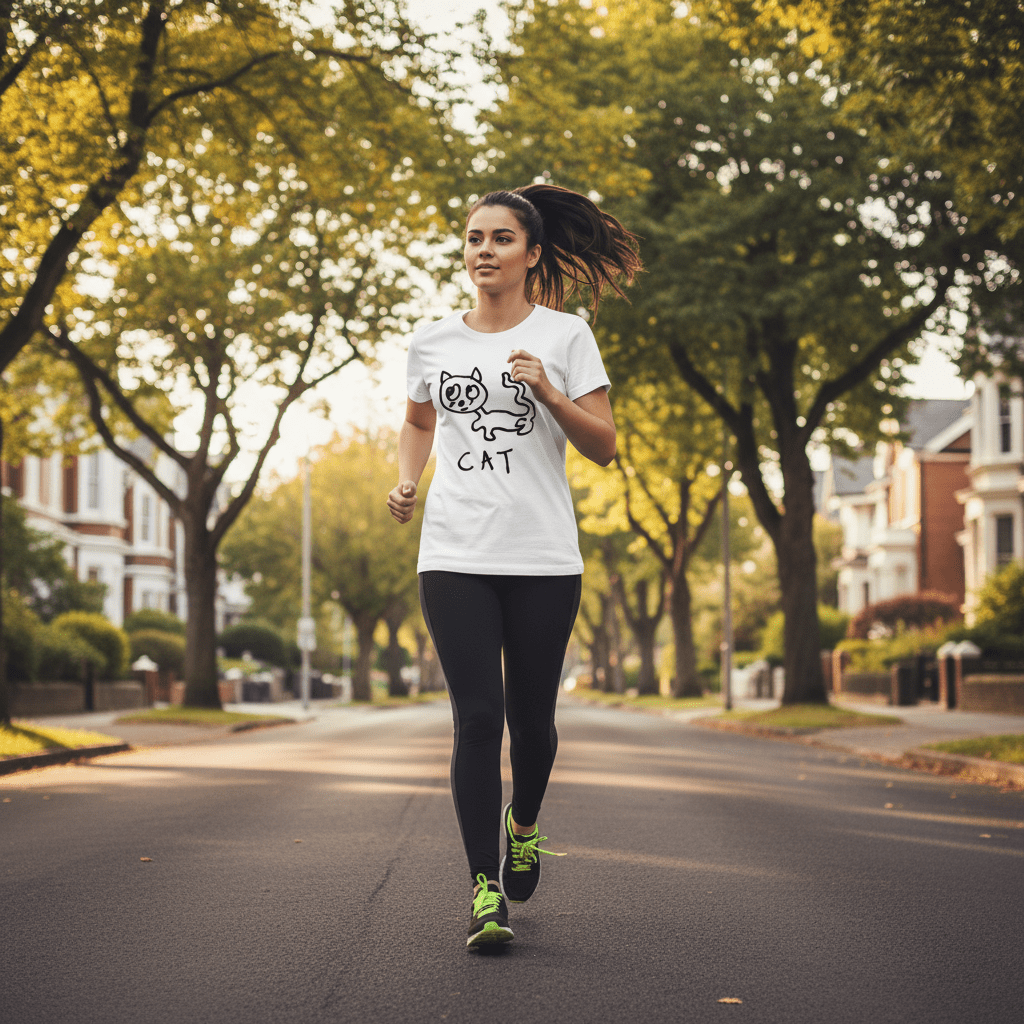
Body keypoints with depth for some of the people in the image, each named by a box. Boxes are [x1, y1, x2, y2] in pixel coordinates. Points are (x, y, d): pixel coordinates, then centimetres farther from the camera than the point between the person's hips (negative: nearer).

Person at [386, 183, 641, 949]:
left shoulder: (565, 335, 3)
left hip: (543, 558, -1)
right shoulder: (433, 342, 10)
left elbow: (604, 447, 0)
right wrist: (406, 482, 10)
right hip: (455, 555, 1)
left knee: (531, 717, 6)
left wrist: (548, 393, -15)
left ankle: (524, 826, 37)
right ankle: (486, 887, -3)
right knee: (477, 717, -8)